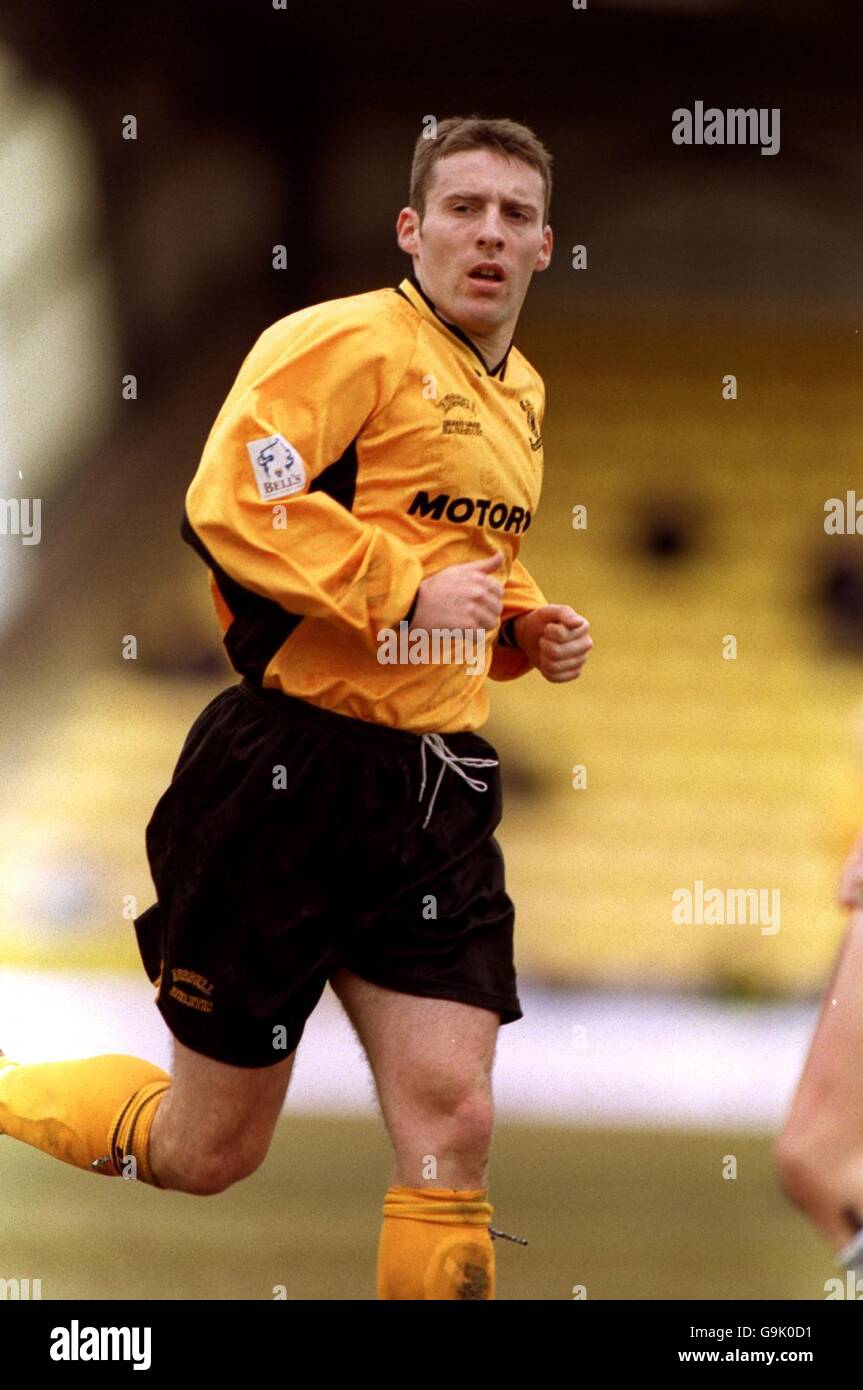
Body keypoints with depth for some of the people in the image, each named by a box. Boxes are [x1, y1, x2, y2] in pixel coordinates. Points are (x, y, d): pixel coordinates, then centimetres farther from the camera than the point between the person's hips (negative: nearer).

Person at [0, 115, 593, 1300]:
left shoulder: (521, 395, 17)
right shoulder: (350, 343, -11)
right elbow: (231, 502, -24)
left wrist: (523, 627, 14)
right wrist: (405, 589, -23)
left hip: (435, 791, 7)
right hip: (295, 770, -7)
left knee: (452, 1123, -7)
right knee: (206, 1152, 4)